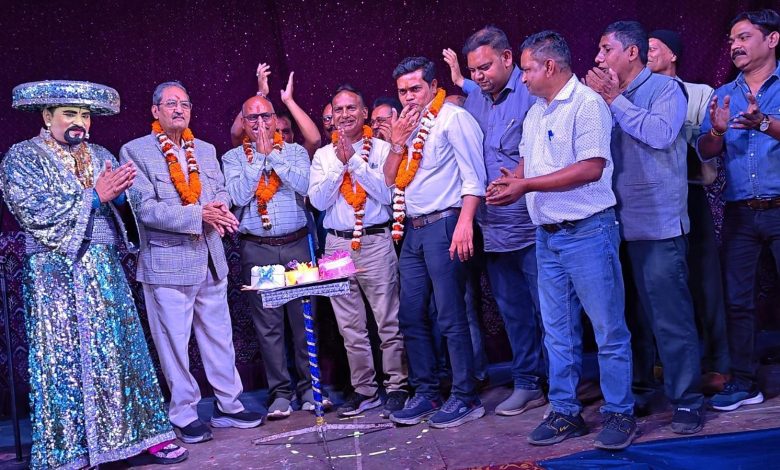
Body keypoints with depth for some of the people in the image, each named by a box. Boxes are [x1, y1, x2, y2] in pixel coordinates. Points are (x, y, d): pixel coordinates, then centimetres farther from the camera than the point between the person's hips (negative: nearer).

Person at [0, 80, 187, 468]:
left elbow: (121, 209, 12)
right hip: (58, 277, -5)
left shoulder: (101, 156, 14)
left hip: (106, 272, 5)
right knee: (66, 362, -2)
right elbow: (36, 213, -14)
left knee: (122, 351, 6)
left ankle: (145, 433, 13)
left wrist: (119, 193, -11)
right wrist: (95, 195, -17)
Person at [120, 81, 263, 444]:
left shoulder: (206, 150, 14)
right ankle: (184, 416, 15)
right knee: (174, 343, 2)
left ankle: (229, 405, 24)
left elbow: (221, 192, 12)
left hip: (210, 260, 5)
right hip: (167, 262, -5)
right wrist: (199, 215, -21)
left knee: (219, 337, 12)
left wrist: (219, 209, -13)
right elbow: (145, 209, -14)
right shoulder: (135, 152, -4)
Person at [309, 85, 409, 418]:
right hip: (337, 244, 4)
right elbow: (318, 200, 1)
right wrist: (340, 163, -6)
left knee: (389, 321, -1)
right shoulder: (323, 156, 11)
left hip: (376, 242, -3)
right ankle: (364, 390, 19)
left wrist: (356, 160, -11)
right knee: (350, 326, 9)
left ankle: (397, 387, 10)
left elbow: (388, 193, -10)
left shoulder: (382, 149, 3)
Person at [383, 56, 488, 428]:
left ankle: (465, 398, 3)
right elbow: (390, 179, 15)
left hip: (443, 226, -8)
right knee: (411, 317, 9)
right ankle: (426, 394, 19)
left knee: (451, 317, -6)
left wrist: (465, 223, -22)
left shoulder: (453, 118, -4)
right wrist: (397, 142, 1)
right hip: (413, 230, 8)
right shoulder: (408, 125, 18)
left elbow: (473, 176, -12)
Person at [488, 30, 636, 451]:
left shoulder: (586, 103, -11)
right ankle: (565, 413, 22)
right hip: (547, 236, 8)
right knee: (557, 330, 12)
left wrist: (526, 185, -19)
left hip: (587, 232, -8)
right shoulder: (535, 113, 14)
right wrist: (510, 181, -3)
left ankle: (619, 414, 12)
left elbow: (591, 168, -21)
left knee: (608, 329, 1)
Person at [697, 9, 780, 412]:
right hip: (739, 213, 4)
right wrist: (717, 130, -14)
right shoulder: (722, 95, 13)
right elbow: (705, 151, 5)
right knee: (737, 299, 6)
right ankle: (743, 382, 16)